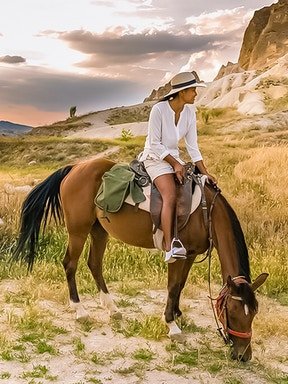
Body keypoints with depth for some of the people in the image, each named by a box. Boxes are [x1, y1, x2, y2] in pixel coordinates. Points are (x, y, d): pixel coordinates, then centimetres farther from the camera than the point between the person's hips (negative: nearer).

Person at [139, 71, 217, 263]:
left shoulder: (190, 111, 0)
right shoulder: (159, 109, -18)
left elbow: (192, 145, 3)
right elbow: (155, 144, -15)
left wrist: (205, 172, -3)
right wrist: (175, 164, -19)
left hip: (174, 157, 7)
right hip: (156, 157, -7)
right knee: (171, 195, -28)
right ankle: (169, 247, -33)